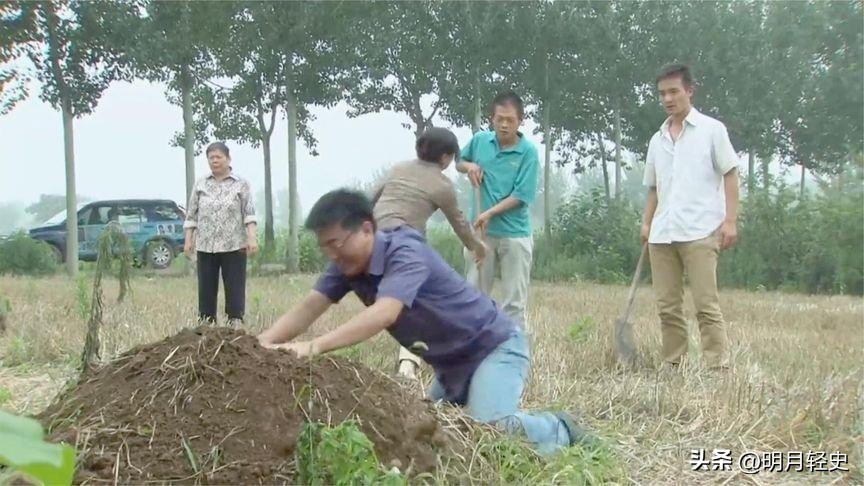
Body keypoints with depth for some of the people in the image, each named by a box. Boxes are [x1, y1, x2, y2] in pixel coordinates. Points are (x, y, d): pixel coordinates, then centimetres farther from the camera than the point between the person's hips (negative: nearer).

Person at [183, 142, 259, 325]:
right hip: (205, 245, 3)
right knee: (206, 288, 4)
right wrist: (188, 240, 4)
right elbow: (191, 215, 10)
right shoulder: (200, 184, 9)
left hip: (234, 245, -2)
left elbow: (249, 213, -4)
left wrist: (252, 238, -15)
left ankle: (236, 323, 1)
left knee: (235, 287, -2)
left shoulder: (241, 184, 2)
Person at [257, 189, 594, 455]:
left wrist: (314, 346, -54)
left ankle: (560, 432, 2)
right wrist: (263, 343, -32)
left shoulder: (405, 253, -30)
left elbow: (384, 314, -45)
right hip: (451, 363, 9)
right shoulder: (348, 264, -5)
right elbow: (309, 307, -14)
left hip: (494, 346, -9)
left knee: (490, 428, -30)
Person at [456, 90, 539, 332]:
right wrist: (469, 166, -3)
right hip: (481, 231, 4)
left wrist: (490, 213, -22)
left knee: (515, 302, 3)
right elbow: (459, 162, 20)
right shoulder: (480, 140, 1)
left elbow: (522, 195, -14)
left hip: (515, 233, -4)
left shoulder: (528, 151, -11)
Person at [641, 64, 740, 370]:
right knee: (667, 307, 5)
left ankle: (718, 368, -7)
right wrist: (646, 223, 8)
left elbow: (730, 175, 0)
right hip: (662, 234, 5)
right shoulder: (657, 140, 17)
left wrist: (730, 220, -9)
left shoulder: (711, 130, 4)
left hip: (700, 232, -5)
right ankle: (672, 367, 11)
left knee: (706, 305, -9)